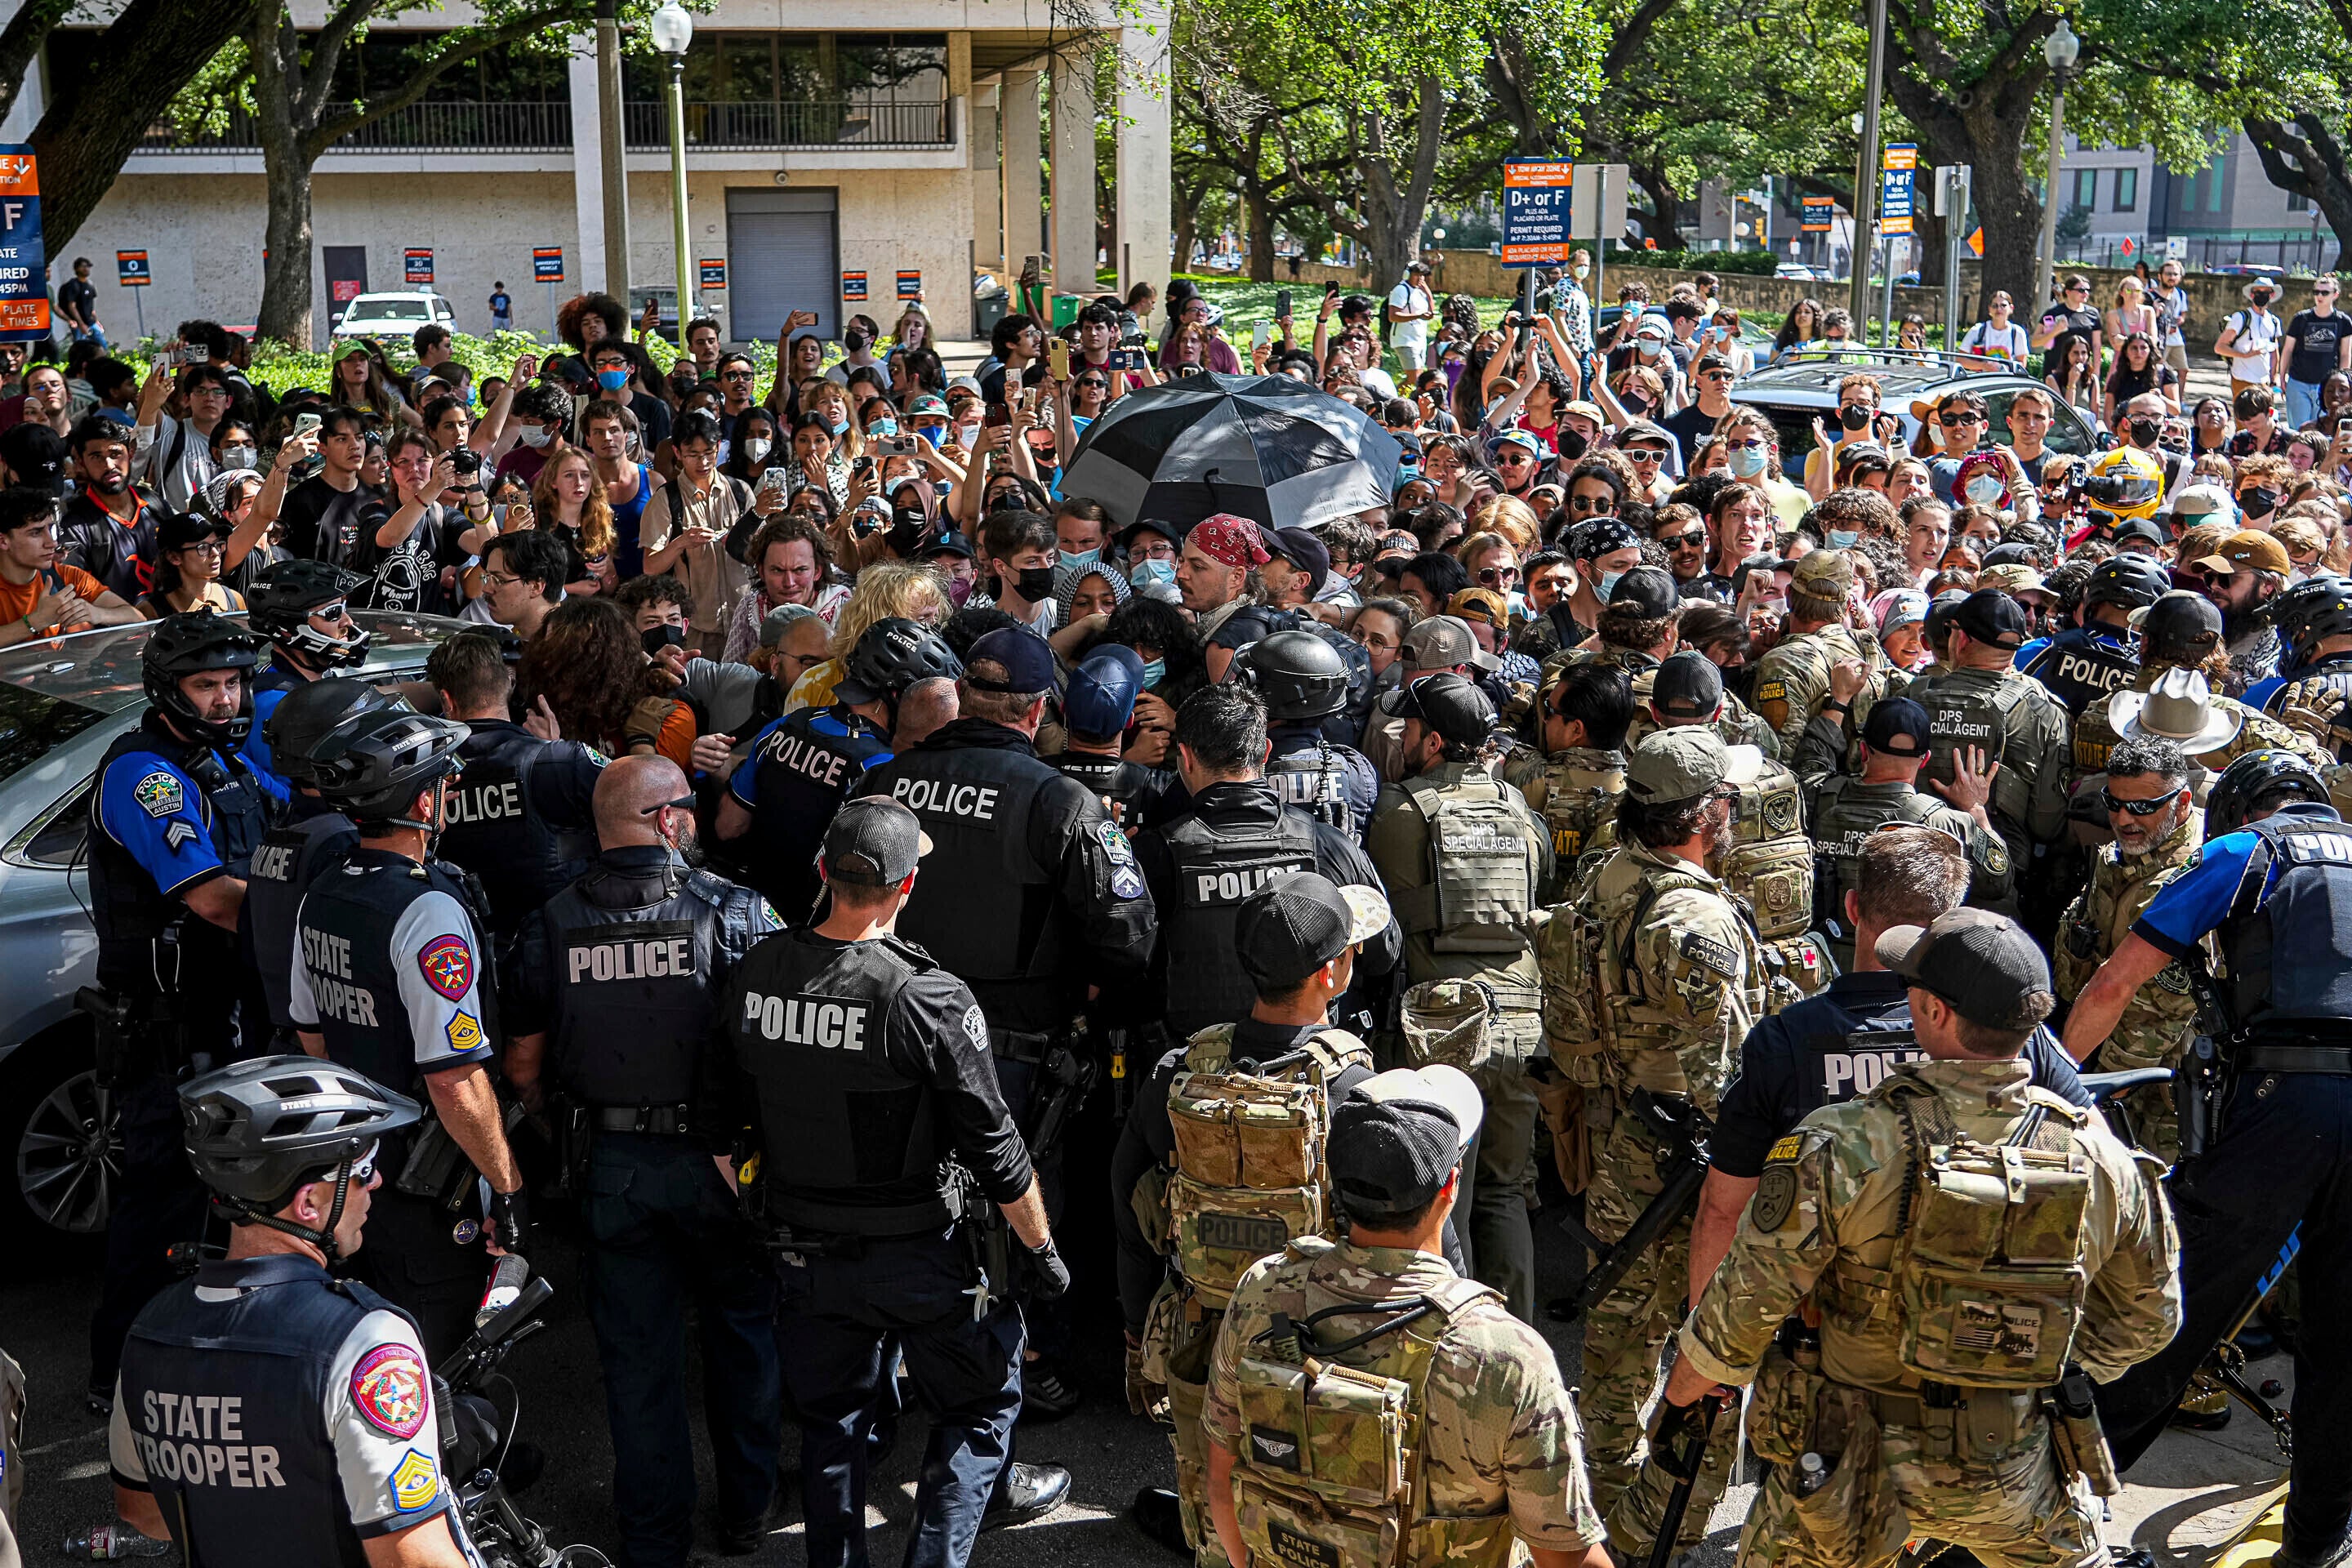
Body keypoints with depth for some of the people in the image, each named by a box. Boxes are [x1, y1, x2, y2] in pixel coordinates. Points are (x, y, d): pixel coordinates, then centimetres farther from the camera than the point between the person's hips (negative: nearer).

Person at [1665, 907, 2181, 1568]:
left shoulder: (1844, 1148, -22)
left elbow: (1749, 1301, -16)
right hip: (2014, 1484, 3)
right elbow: (2147, 1316, 6)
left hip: (1856, 1467, -2)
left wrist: (1689, 1378, 4)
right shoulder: (2099, 1158, -9)